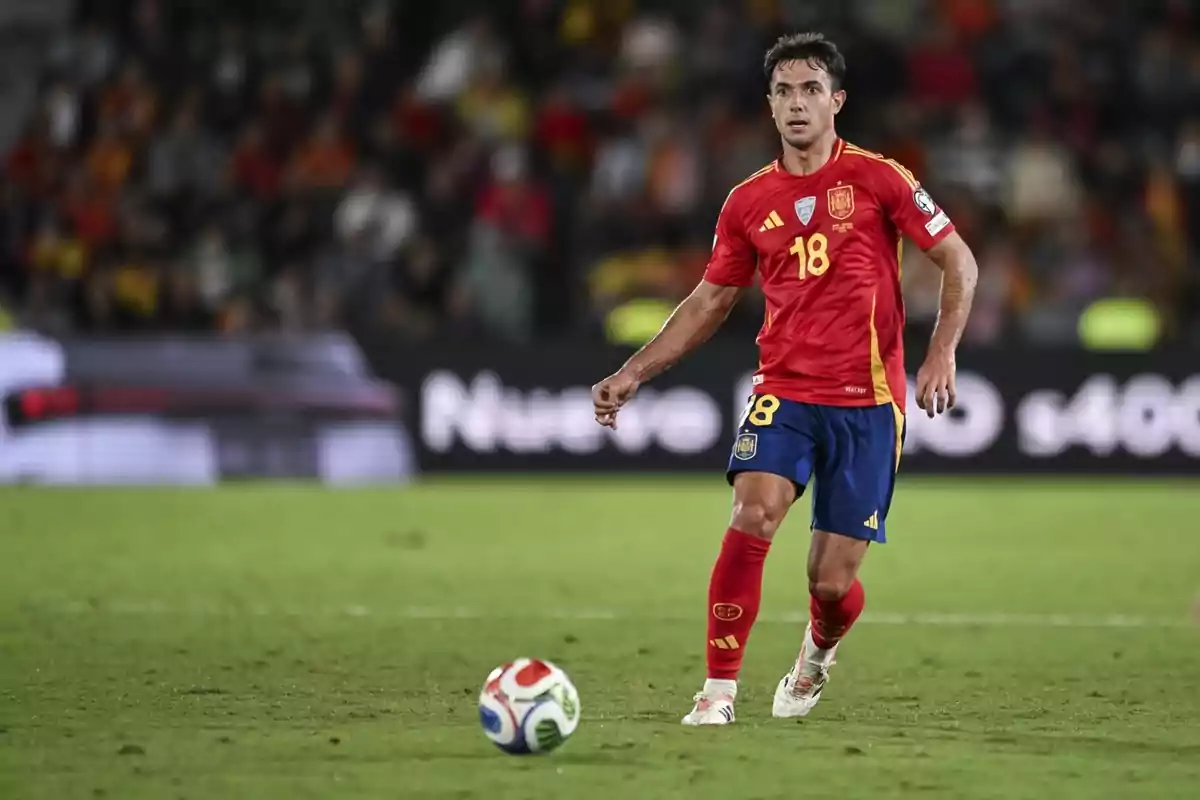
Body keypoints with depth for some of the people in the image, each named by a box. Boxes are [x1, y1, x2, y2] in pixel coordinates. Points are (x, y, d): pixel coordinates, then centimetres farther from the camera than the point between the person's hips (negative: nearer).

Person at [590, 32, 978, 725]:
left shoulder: (877, 178, -3)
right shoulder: (749, 202, 7)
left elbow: (959, 261, 1)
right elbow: (710, 302, 18)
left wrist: (941, 354, -12)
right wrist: (634, 373, 10)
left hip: (867, 401, -2)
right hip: (784, 390, 2)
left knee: (833, 583, -2)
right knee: (753, 516, -25)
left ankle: (817, 655, 36)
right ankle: (719, 692, -18)